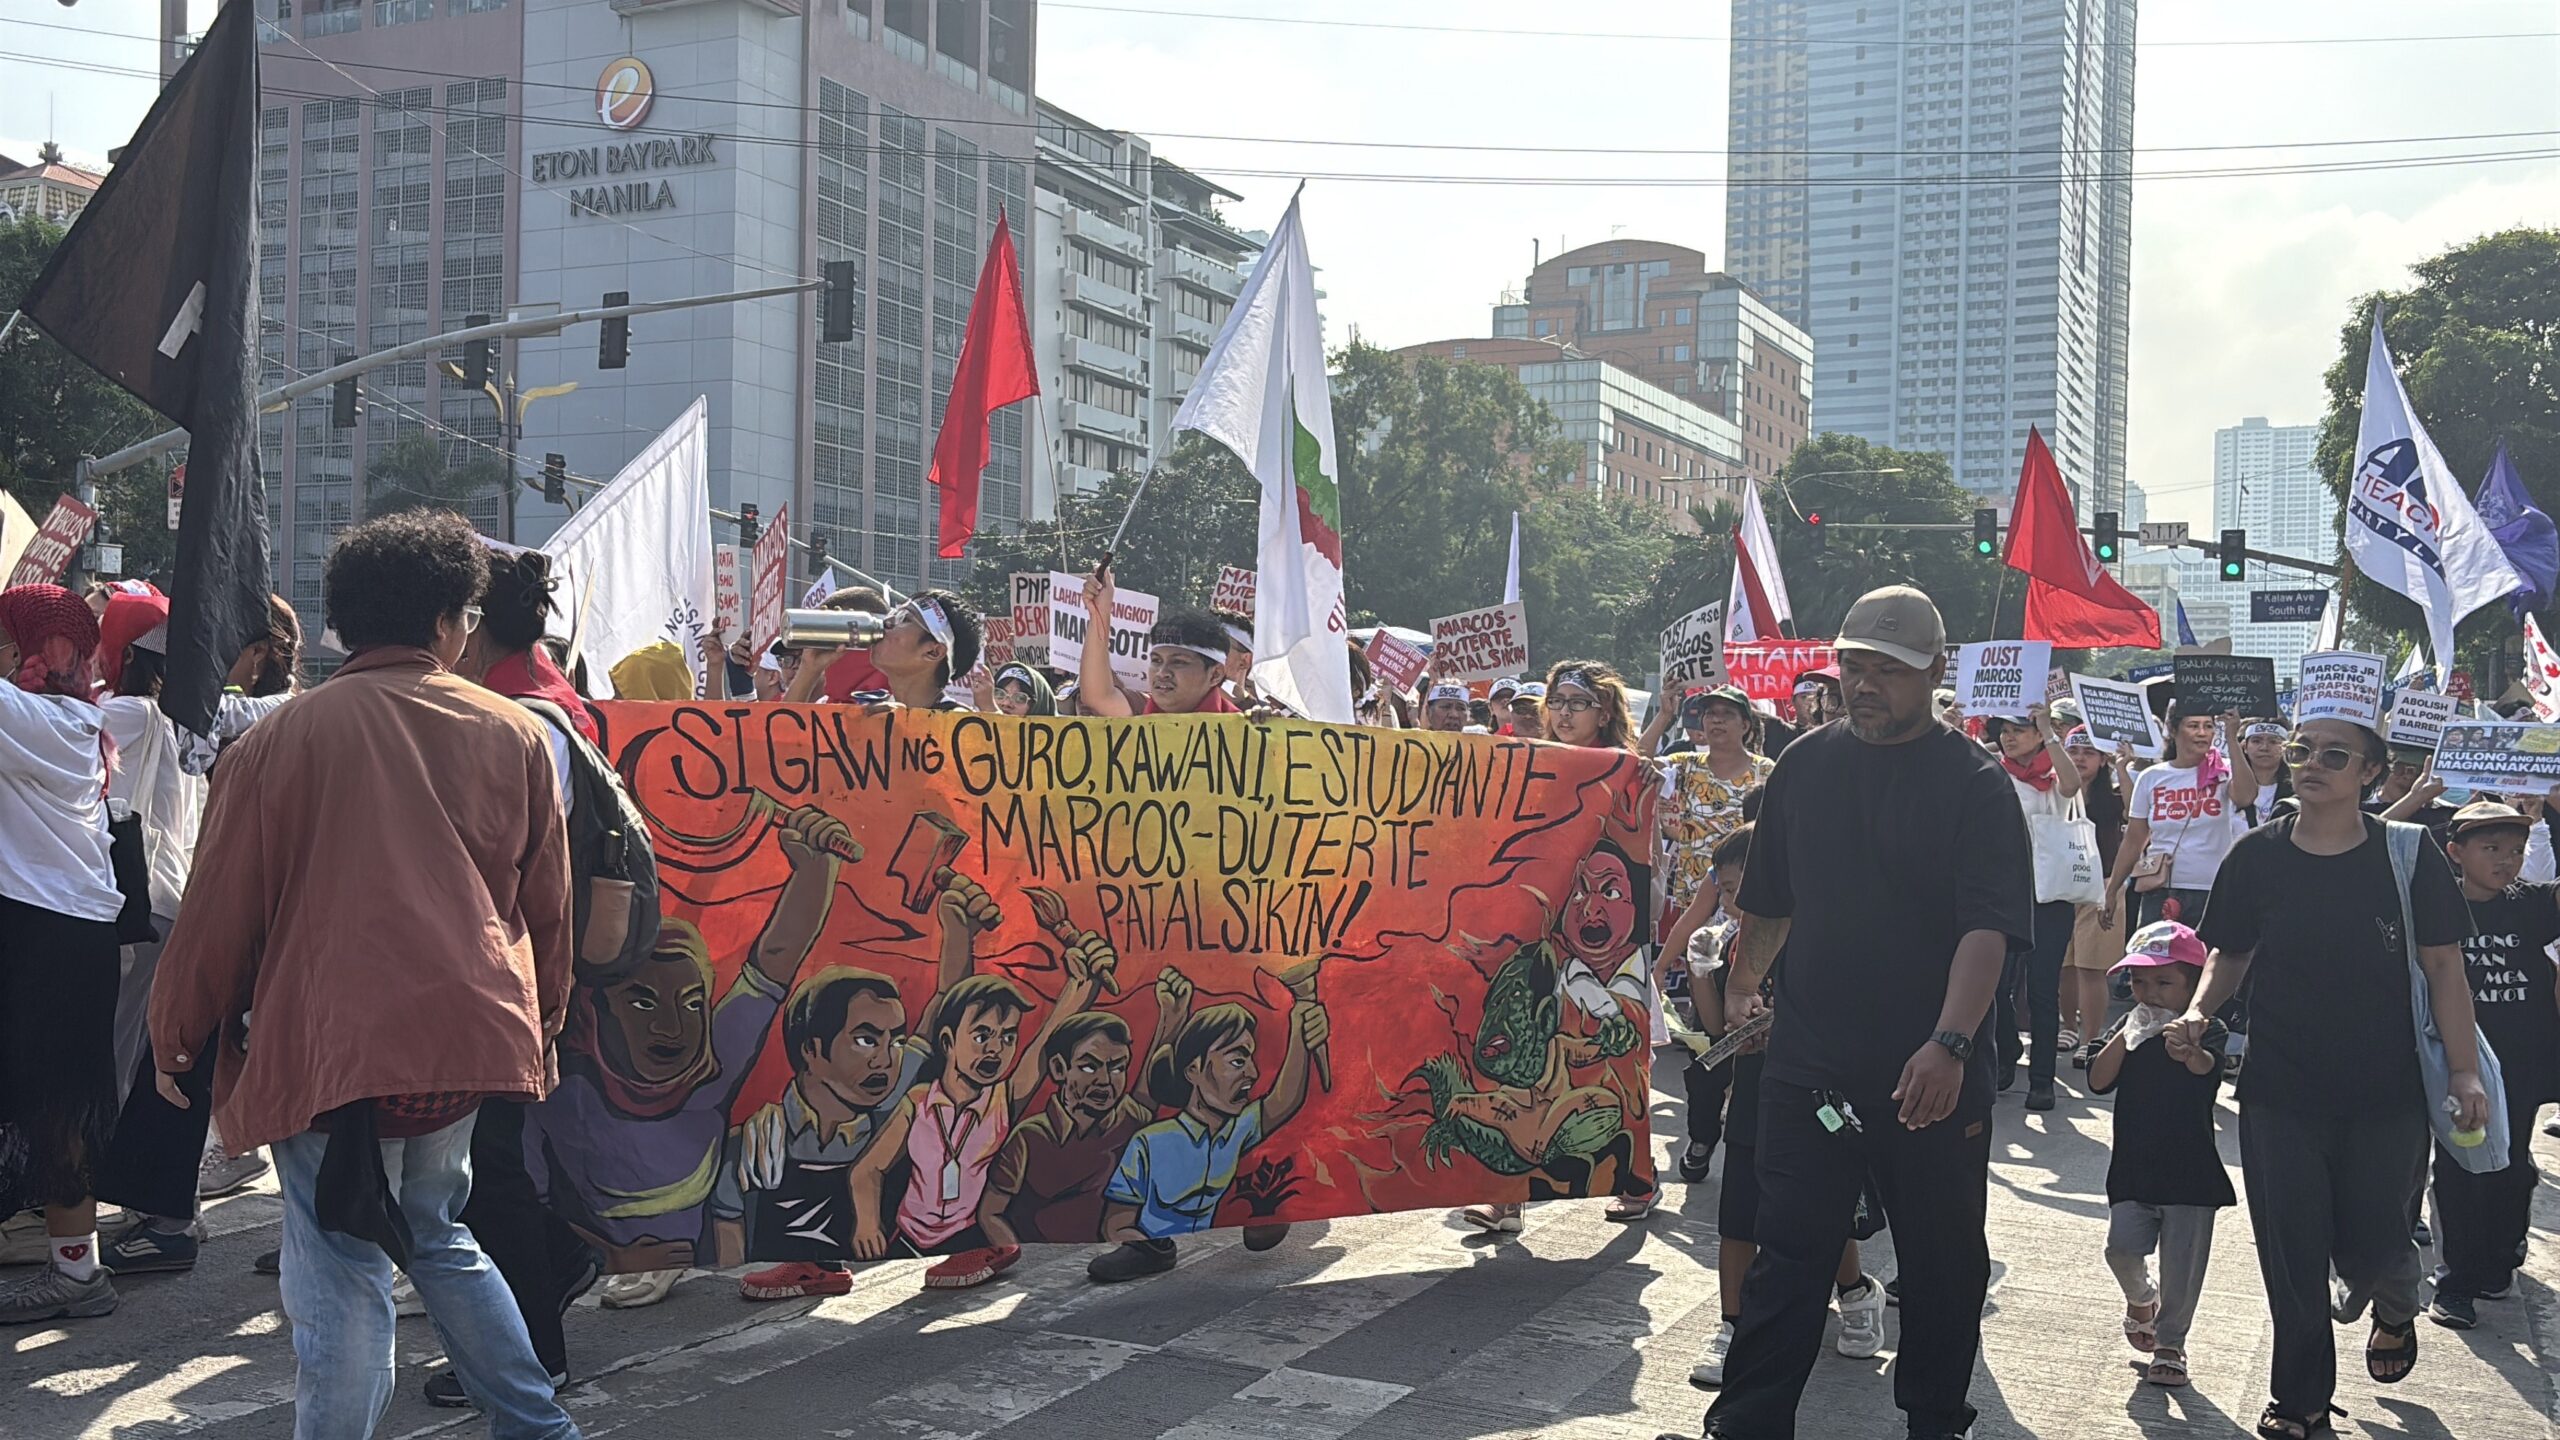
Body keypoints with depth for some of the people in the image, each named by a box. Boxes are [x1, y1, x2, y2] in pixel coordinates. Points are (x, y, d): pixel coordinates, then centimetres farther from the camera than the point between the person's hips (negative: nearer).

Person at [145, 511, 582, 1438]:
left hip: (333, 1041, -4)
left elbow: (221, 907, 0)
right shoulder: (516, 733, 5)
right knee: (435, 1231, 22)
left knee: (343, 1276, 2)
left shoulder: (281, 737, -4)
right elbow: (547, 904, 12)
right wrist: (541, 1021, 26)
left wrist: (175, 1038, 14)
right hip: (472, 1035, 4)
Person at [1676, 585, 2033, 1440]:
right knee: (1788, 1256, 4)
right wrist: (1744, 983, 27)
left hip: (1935, 1075, -2)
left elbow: (1990, 926, -18)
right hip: (1809, 1061, 2)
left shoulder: (1973, 782, -7)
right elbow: (1770, 899, 20)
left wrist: (1949, 1043, -29)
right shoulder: (1805, 765, 6)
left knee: (1944, 1265, 12)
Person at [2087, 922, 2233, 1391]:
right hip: (2133, 1167, 3)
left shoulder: (2204, 1030, -7)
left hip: (2190, 1169, -3)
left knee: (2182, 1265, 3)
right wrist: (2128, 1035, -16)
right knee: (2122, 1247, -9)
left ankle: (2169, 1344, 21)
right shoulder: (2128, 1030, 5)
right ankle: (2140, 1299, 23)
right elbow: (2098, 1081, -6)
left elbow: (2210, 1066, -32)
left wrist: (2188, 1053, -56)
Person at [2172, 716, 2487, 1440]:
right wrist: (2201, 1008, -11)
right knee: (2292, 1259, 6)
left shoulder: (2409, 858, -6)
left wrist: (2464, 1070, -9)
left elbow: (2443, 968, -3)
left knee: (2371, 1250, 8)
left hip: (2386, 1095, -1)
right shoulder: (2257, 857, -3)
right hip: (2279, 1092, 1)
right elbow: (2230, 954, 7)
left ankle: (2396, 1306, 46)